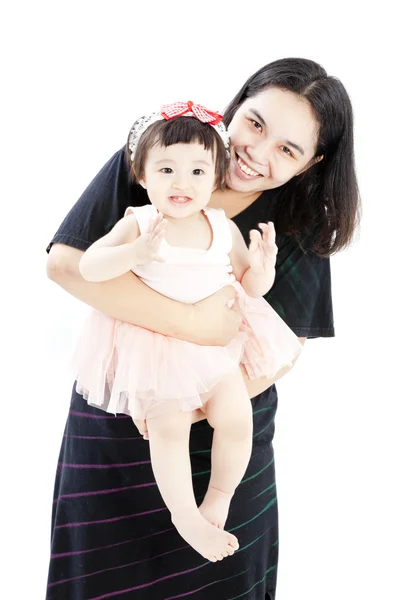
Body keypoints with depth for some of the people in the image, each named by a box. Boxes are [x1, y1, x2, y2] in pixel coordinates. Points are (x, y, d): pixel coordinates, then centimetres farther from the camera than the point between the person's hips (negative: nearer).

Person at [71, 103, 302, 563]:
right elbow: (88, 267, -16)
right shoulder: (138, 224, -9)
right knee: (169, 426, -15)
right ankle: (184, 516, 7)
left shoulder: (223, 228, -1)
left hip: (216, 339, 3)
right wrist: (136, 253, -32)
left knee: (236, 418, -8)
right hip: (154, 344, -3)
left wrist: (262, 269, -15)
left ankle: (220, 497, 19)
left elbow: (250, 285, 8)